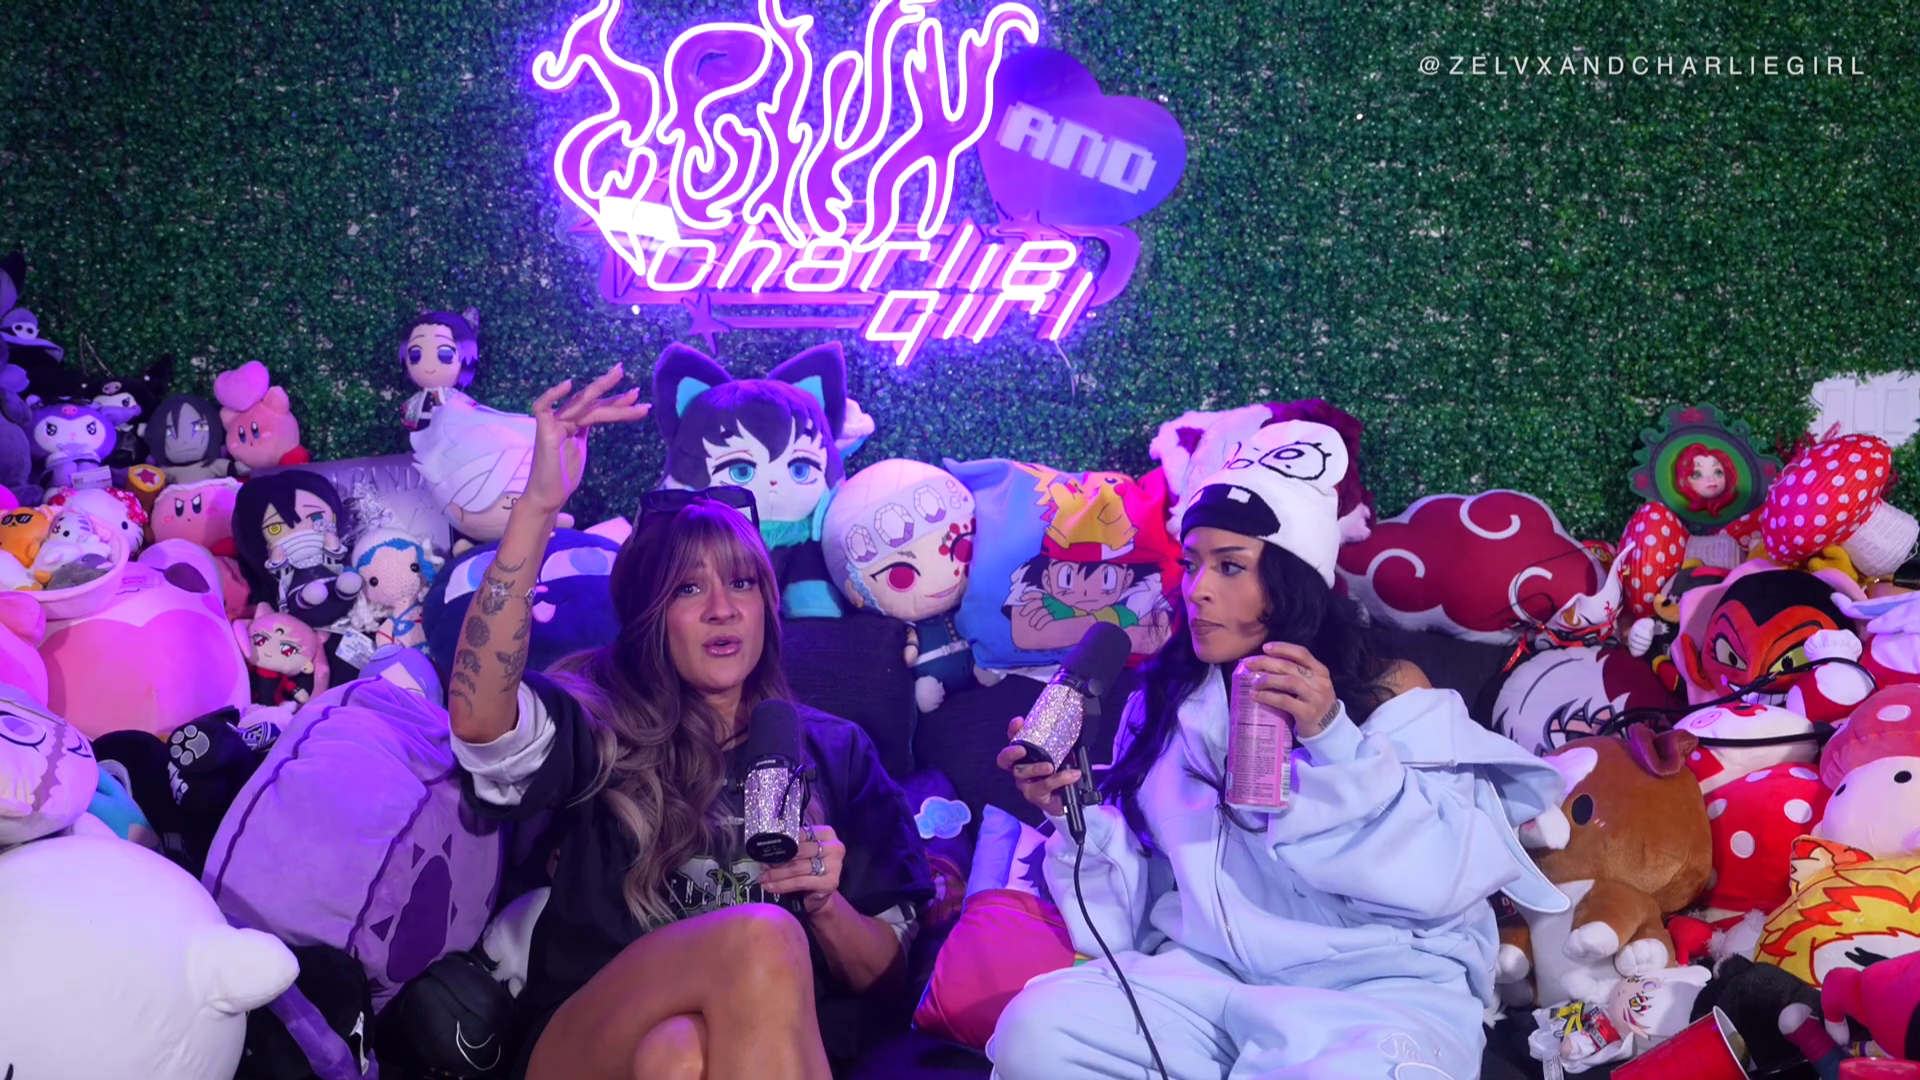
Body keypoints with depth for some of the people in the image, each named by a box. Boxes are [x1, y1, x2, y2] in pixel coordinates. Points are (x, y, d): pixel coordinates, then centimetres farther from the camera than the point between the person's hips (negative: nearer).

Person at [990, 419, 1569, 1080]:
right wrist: (1077, 816, -6)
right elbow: (1140, 889, 14)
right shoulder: (1168, 699, 12)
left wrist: (1332, 737, -20)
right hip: (1207, 975, 4)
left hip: (1377, 982, -3)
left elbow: (1447, 878, -12)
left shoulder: (1389, 692, 1)